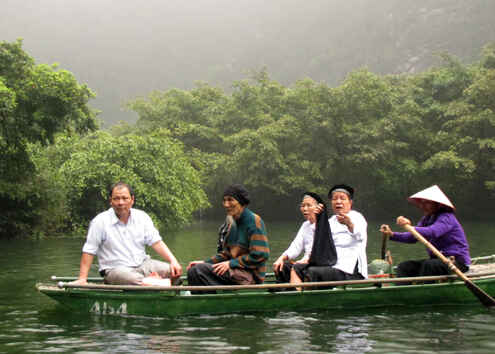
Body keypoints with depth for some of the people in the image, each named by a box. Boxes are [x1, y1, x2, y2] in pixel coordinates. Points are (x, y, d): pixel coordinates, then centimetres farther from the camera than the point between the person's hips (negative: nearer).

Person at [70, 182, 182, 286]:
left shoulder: (142, 217, 7)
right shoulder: (100, 222, -5)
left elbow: (156, 242, 6)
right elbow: (89, 251, -4)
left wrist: (173, 261, -9)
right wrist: (82, 279, -10)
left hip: (142, 264, 5)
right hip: (115, 269, -5)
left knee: (174, 271, -18)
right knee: (138, 280, -37)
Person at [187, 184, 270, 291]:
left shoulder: (254, 221, -10)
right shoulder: (232, 223, 16)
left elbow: (260, 255, -17)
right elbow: (226, 253, 20)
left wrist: (231, 264, -16)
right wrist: (205, 262, 4)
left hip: (251, 276, -9)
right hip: (237, 271, 9)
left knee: (198, 271, -21)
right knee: (193, 270, 0)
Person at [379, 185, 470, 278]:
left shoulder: (447, 218, -15)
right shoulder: (427, 218, 11)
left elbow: (431, 232, -34)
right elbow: (413, 238, 3)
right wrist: (392, 234, -12)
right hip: (438, 259, 9)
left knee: (428, 265, -36)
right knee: (403, 266, -4)